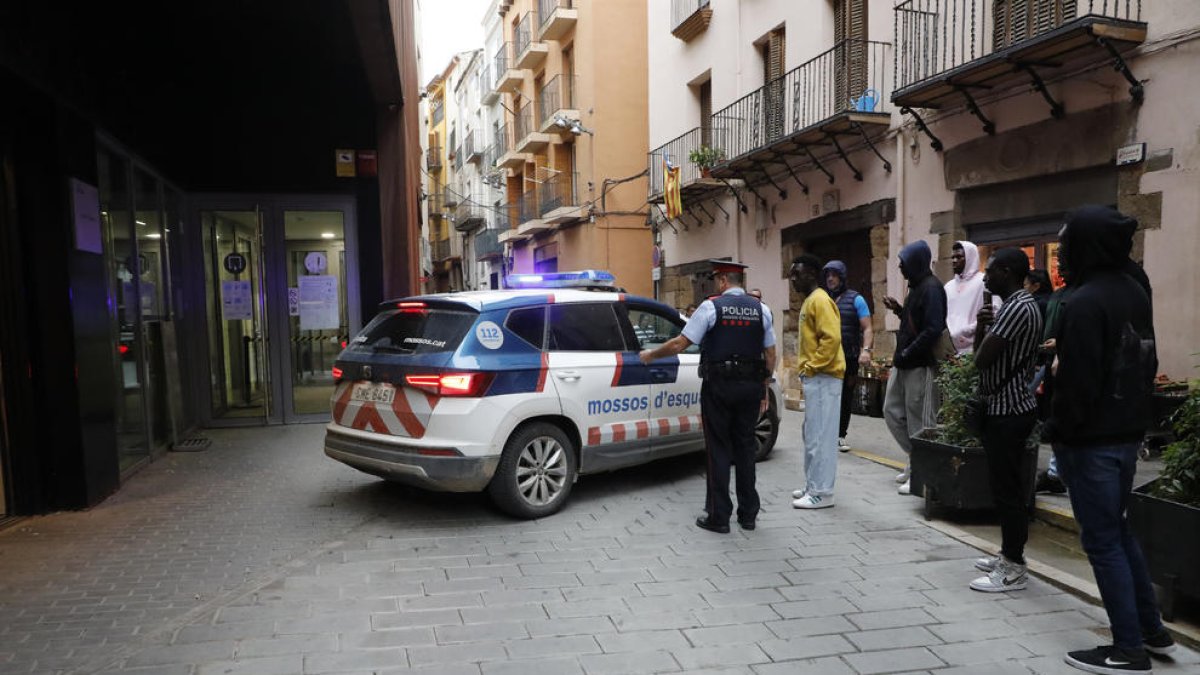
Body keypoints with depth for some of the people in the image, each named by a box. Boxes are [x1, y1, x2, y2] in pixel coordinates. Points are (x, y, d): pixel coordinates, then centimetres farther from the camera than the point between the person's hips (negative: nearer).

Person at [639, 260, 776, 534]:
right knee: (745, 447, 13)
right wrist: (764, 388, 16)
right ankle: (748, 514, 20)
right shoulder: (760, 309, 6)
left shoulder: (711, 306, -7)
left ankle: (719, 517, 8)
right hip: (751, 386, 4)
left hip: (719, 386, -4)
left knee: (719, 449, 3)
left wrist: (651, 355, 5)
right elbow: (770, 354, 7)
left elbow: (679, 344, -9)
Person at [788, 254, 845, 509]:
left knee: (820, 436, -6)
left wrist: (813, 367, -16)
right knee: (812, 435, 14)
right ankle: (812, 486, 23)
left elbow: (832, 338, -21)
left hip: (823, 377, -10)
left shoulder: (820, 300, -12)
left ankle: (821, 493, -1)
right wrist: (805, 368, 14)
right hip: (813, 378, 10)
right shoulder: (808, 301, 18)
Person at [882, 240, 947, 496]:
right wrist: (898, 309, 8)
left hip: (920, 366, -10)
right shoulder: (916, 286, 15)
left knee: (919, 420, -1)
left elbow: (933, 329, -22)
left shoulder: (931, 288, -14)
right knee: (892, 411, 13)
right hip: (903, 363, 10)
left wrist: (906, 355, -18)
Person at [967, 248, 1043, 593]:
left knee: (1008, 489, -4)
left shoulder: (1017, 308, -18)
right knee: (1005, 487, 16)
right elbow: (981, 353, 15)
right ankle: (1009, 555, 27)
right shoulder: (1018, 305, 15)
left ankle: (1013, 569, 5)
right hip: (1004, 408, 10)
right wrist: (982, 326, -1)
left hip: (1008, 412, -10)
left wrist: (984, 331, -3)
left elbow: (981, 359, -23)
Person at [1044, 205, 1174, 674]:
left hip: (1092, 438, -9)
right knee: (1118, 531, 21)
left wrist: (1058, 431, -11)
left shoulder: (1086, 301, -21)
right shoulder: (1135, 289, 8)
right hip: (1128, 431, 9)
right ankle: (1151, 629, 30)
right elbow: (1146, 362, 15)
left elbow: (1076, 380, -22)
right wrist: (1133, 413, 20)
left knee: (1102, 540, 2)